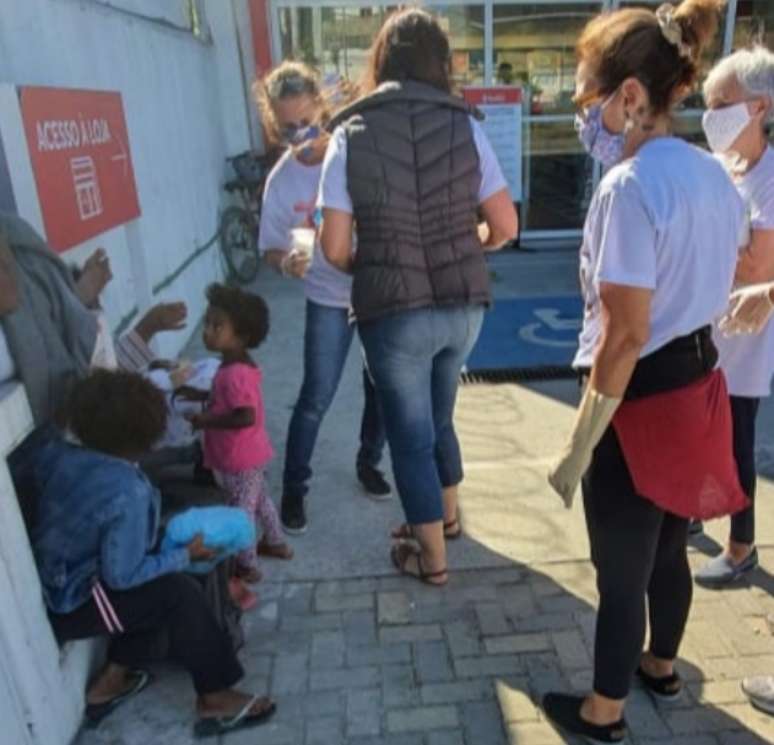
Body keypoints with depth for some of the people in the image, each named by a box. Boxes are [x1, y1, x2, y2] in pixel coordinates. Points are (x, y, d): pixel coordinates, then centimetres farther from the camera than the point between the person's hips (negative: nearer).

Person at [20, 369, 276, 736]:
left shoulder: (54, 447, -11)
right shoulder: (127, 492, -32)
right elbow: (122, 577, -24)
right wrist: (186, 554, -12)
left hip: (45, 580, 9)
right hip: (68, 603, -8)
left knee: (160, 584, 14)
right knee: (181, 593, -7)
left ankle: (111, 681, 23)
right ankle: (214, 699, 6)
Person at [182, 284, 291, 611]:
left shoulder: (234, 374, -30)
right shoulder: (239, 365, 2)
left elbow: (245, 417, -34)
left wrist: (206, 420, -26)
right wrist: (201, 395, 7)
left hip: (240, 459, -10)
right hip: (250, 454, 10)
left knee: (242, 510, 7)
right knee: (260, 498, 26)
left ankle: (248, 567, 24)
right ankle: (276, 543, 44)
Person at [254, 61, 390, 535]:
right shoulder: (282, 180, -10)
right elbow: (271, 248, -6)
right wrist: (286, 262, -28)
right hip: (329, 299, -1)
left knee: (381, 388, 13)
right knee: (316, 398, -2)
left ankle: (369, 462, 38)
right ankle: (294, 489, 17)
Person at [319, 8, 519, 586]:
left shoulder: (351, 134, -6)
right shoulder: (464, 125, -1)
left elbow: (336, 249, -7)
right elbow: (505, 226, 0)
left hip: (394, 312, -3)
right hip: (463, 305, 4)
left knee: (410, 434, 13)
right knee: (437, 417, 25)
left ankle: (433, 558, 27)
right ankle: (446, 514, 46)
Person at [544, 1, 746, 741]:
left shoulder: (629, 187, -22)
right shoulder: (712, 174, 6)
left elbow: (624, 339, -24)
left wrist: (578, 449, -17)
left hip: (643, 404, -9)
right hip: (700, 387, 9)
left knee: (621, 574, 10)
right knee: (669, 548, 27)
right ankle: (661, 665, 50)